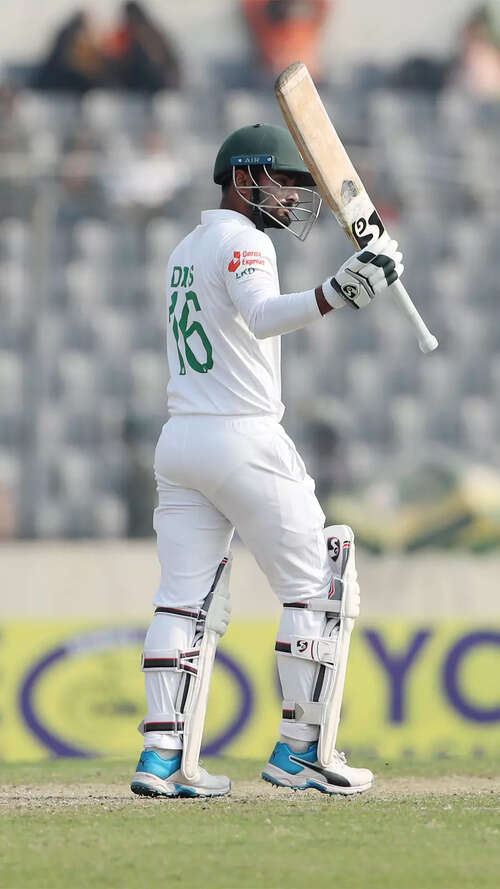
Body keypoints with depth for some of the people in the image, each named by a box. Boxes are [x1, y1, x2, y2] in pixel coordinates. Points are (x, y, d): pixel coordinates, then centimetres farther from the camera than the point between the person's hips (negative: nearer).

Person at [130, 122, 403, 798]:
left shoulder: (187, 250, 19)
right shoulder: (241, 240, -10)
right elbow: (262, 316, -30)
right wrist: (337, 294, -44)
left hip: (177, 440, 9)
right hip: (243, 440, -9)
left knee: (187, 601, 5)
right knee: (318, 588, 0)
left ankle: (163, 755, -5)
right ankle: (301, 750, -2)